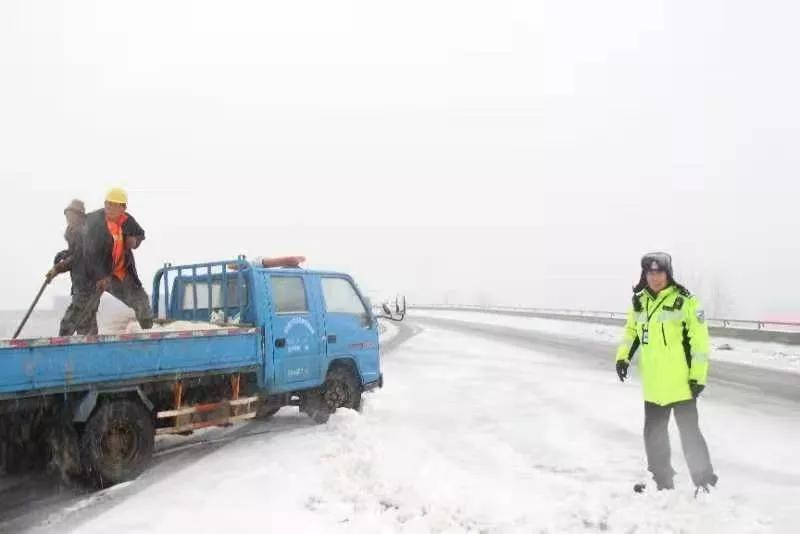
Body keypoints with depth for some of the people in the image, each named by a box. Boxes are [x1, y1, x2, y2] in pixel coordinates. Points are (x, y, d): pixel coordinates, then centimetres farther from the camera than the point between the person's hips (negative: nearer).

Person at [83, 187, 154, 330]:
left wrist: (135, 240, -7)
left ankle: (148, 330, 30)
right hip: (100, 273, -5)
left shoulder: (127, 220, -5)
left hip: (123, 272, 5)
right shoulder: (94, 221, -20)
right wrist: (99, 276, -31)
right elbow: (90, 252, -25)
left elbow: (140, 233, 18)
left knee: (142, 302, 10)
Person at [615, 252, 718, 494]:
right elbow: (631, 330, 19)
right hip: (653, 385, 6)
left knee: (689, 433, 1)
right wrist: (623, 356, 4)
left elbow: (699, 341, -11)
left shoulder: (685, 301, -11)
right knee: (654, 434, 15)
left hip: (680, 383, -6)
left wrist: (698, 376, -13)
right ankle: (661, 481, 30)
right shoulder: (639, 302, 6)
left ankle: (705, 482, 17)